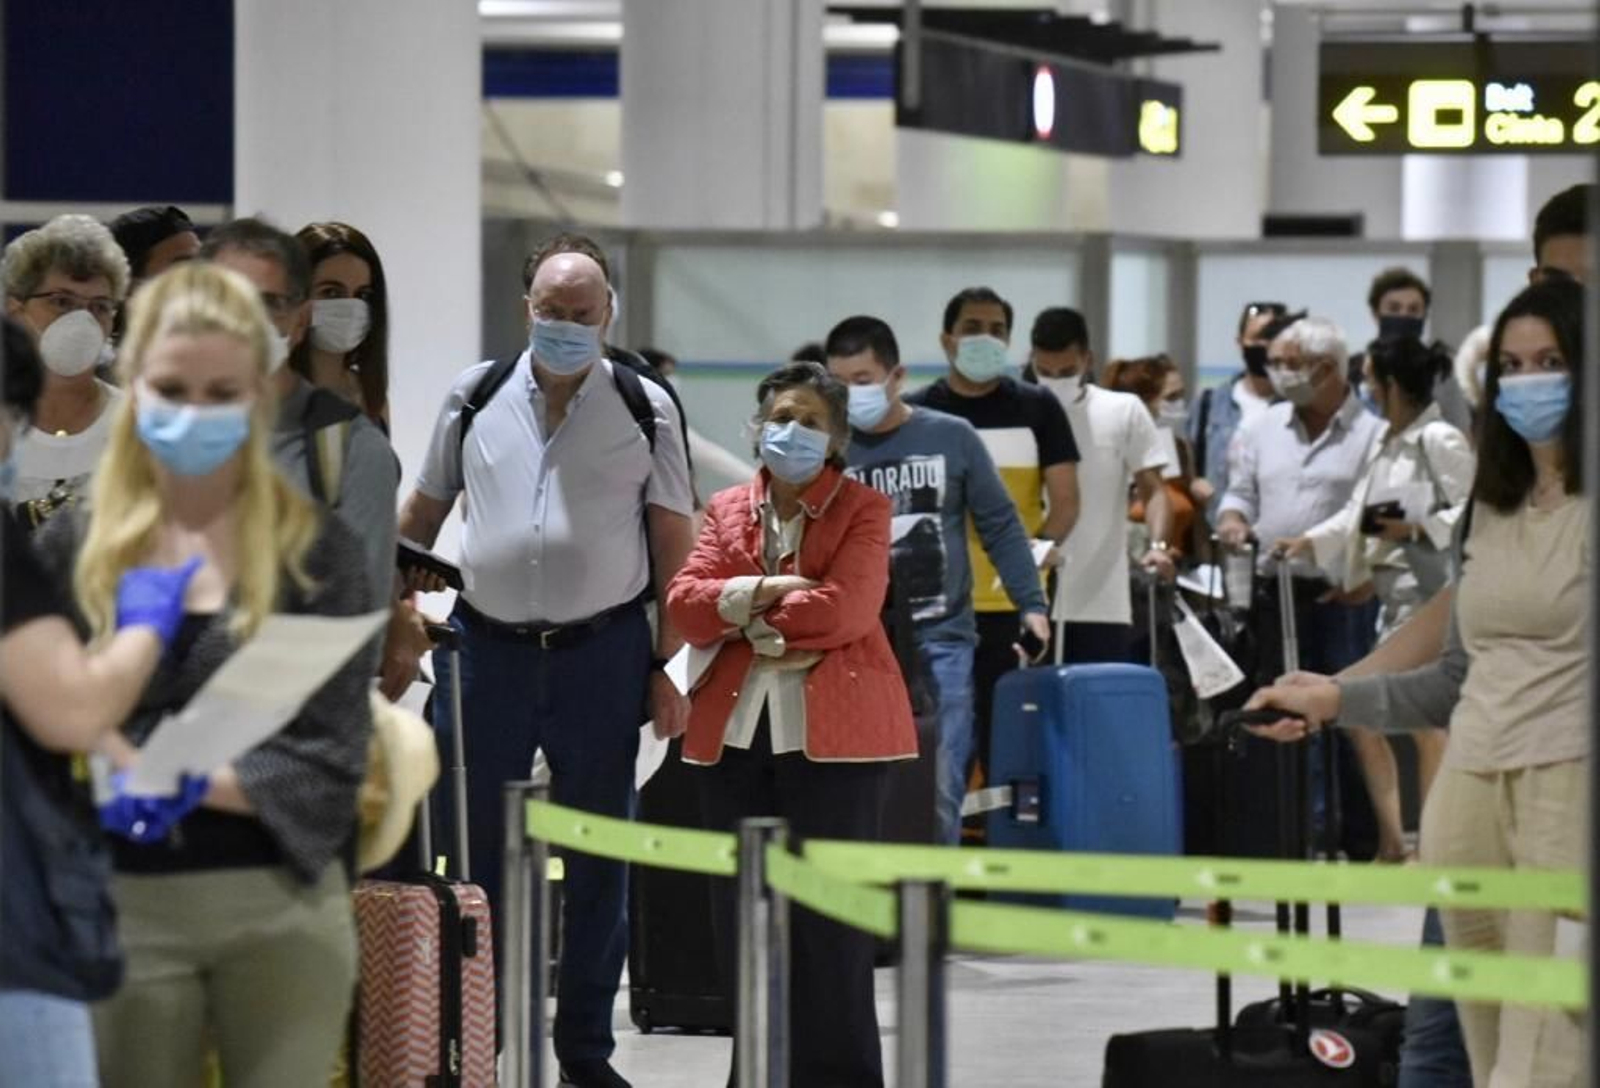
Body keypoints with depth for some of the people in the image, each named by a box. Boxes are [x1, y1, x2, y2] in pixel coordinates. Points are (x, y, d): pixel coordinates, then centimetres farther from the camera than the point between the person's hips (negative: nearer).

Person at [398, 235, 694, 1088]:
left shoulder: (645, 409, 1)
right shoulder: (477, 396, 5)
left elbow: (674, 547, 2)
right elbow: (422, 515, 13)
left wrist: (669, 666, -3)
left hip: (603, 650, -1)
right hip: (491, 646, 1)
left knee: (597, 857, 7)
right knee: (476, 849, 5)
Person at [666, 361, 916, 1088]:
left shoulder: (862, 510, 3)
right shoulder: (727, 510, 16)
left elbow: (845, 609, -12)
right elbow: (685, 604, 3)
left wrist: (744, 617, -5)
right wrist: (763, 592, -11)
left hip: (833, 728, -5)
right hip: (737, 728, 5)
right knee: (742, 905, 7)